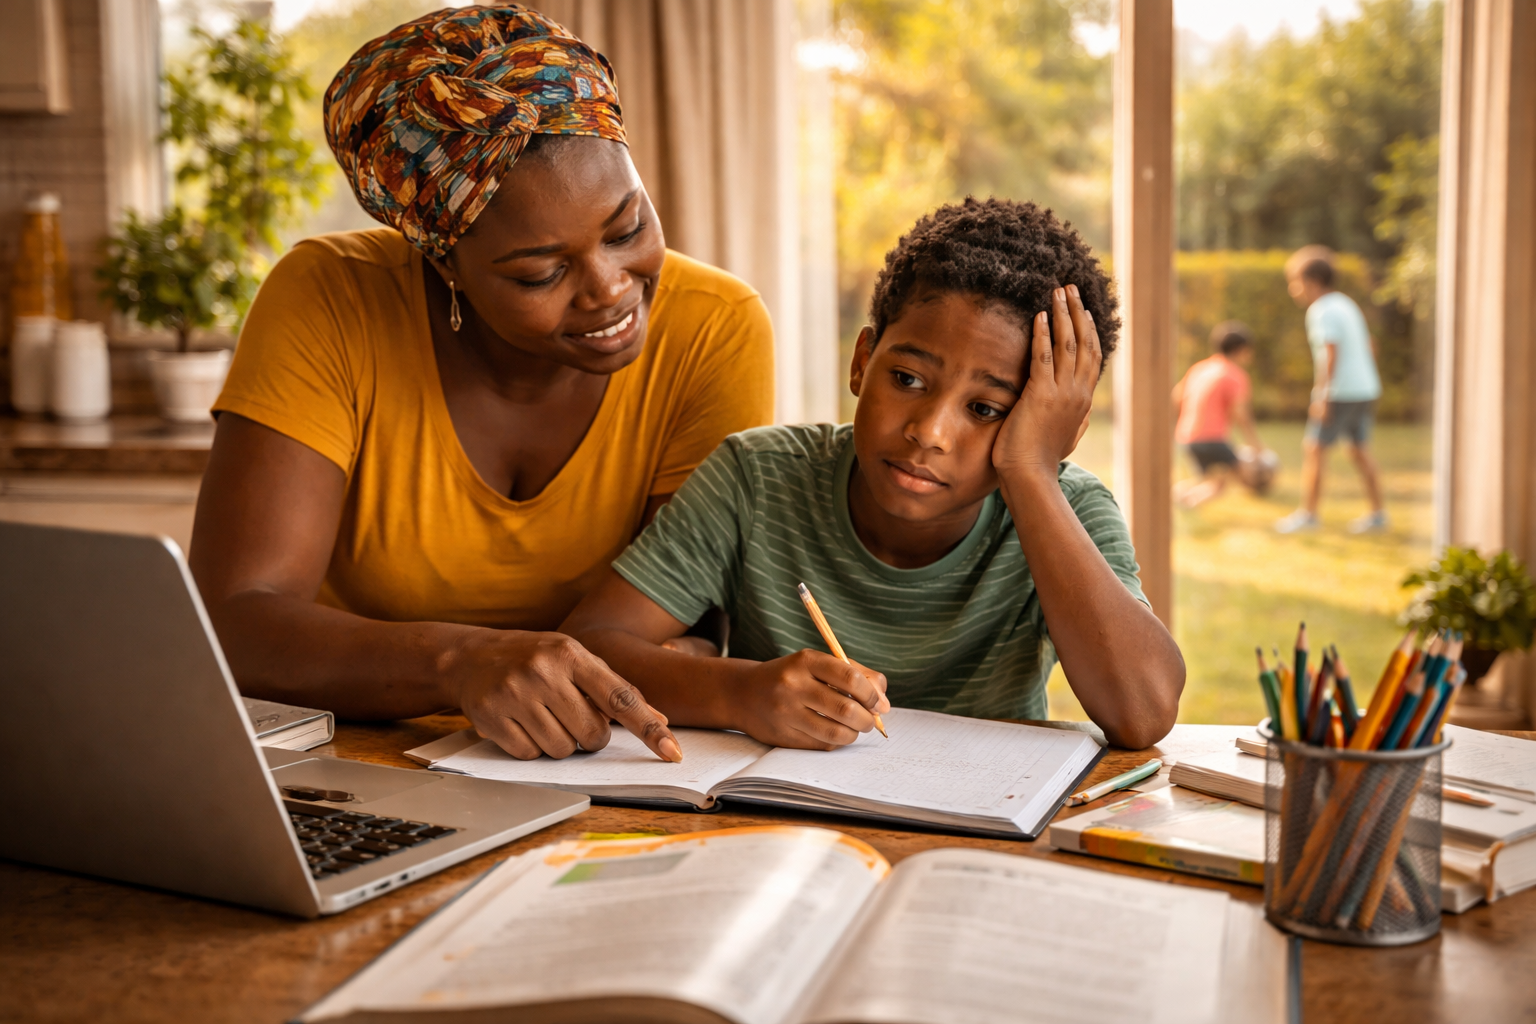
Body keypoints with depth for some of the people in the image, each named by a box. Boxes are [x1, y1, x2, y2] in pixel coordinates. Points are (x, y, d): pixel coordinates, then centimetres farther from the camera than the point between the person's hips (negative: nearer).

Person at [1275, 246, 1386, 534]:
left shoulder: (1322, 311, -12)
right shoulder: (1345, 304, 16)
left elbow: (1331, 353, -21)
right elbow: (1369, 345, 20)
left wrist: (1322, 395, -22)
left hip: (1341, 392, -9)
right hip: (1365, 388, 9)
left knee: (1314, 450, -4)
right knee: (1360, 451, 14)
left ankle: (1308, 513, -3)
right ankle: (1377, 513, 16)